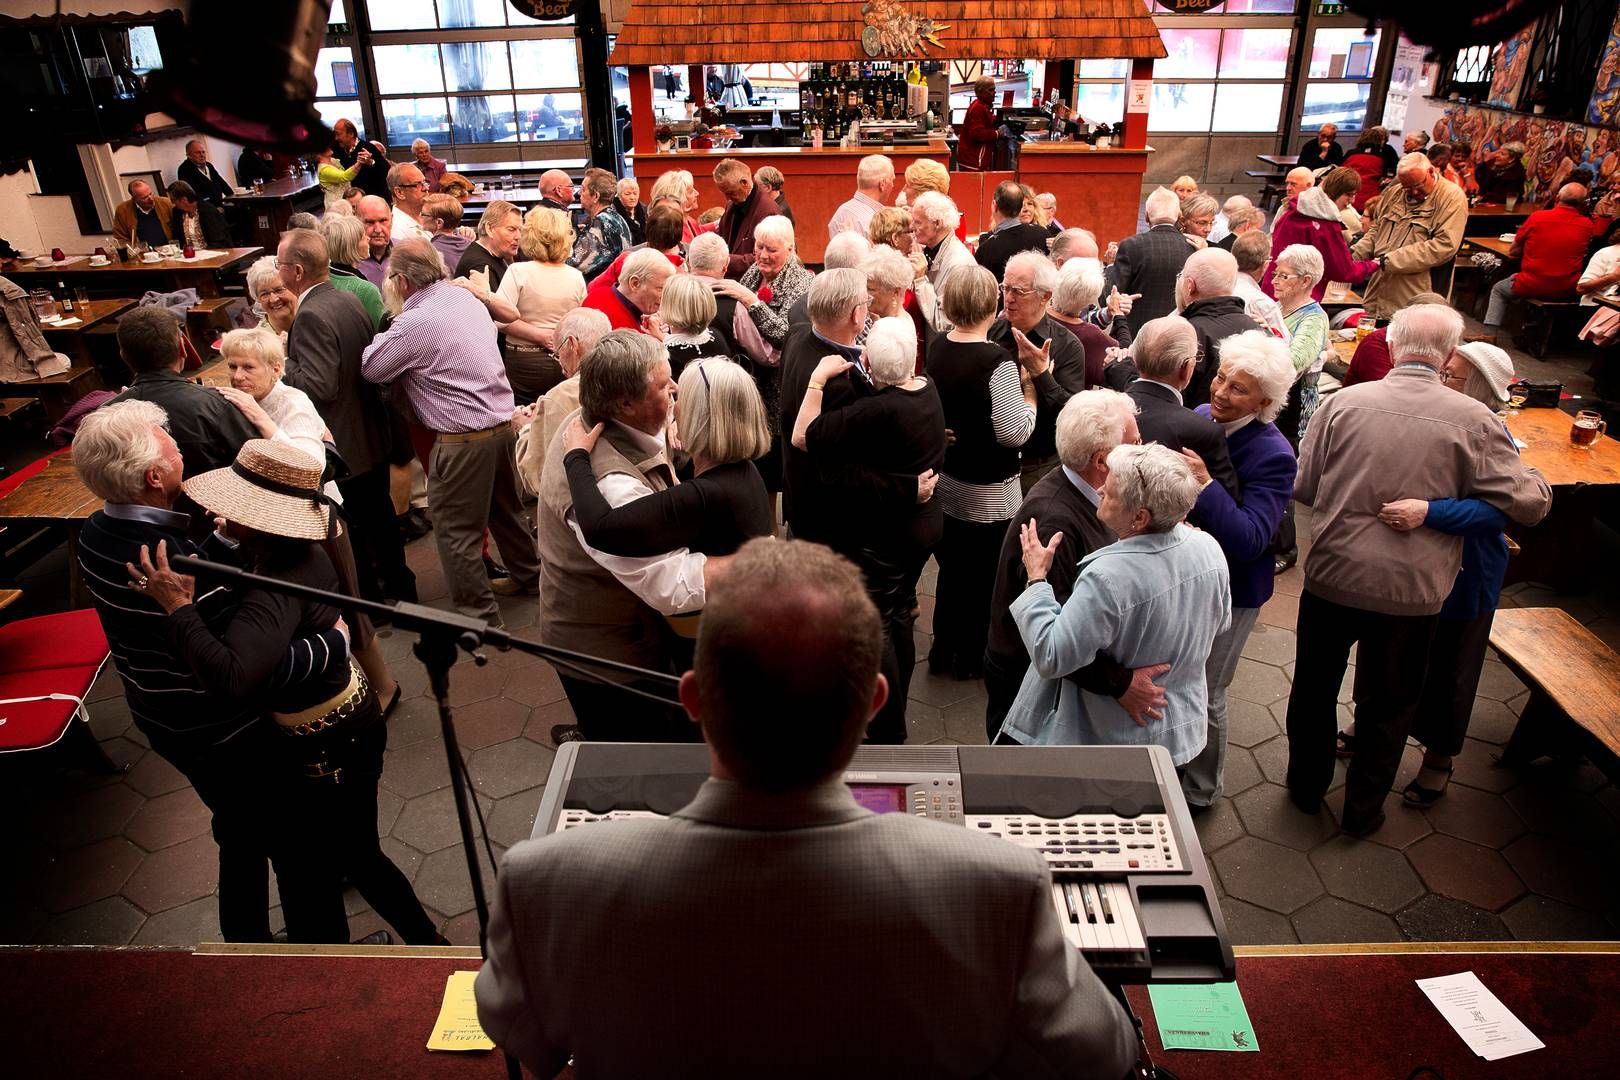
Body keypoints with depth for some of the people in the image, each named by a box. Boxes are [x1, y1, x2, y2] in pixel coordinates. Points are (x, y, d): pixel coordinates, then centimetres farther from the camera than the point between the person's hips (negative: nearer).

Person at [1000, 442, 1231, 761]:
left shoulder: (1107, 578, -36)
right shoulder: (1208, 548, -15)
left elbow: (1051, 659, -29)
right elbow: (1221, 624, 3)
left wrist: (1036, 577, -22)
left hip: (1109, 739, -6)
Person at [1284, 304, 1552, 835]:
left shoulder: (1343, 402, -8)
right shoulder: (1473, 420, -11)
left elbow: (1302, 487, -2)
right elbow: (1530, 503, -7)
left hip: (1332, 576, 1)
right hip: (1412, 591, -1)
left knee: (1315, 687, 21)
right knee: (1387, 702, 18)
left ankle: (1306, 786, 39)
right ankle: (1362, 810, 33)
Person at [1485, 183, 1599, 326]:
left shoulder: (1537, 217, -8)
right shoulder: (1588, 225, -4)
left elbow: (1513, 253, 2)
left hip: (1531, 287, -2)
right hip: (1568, 291, 3)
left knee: (1498, 289, 26)